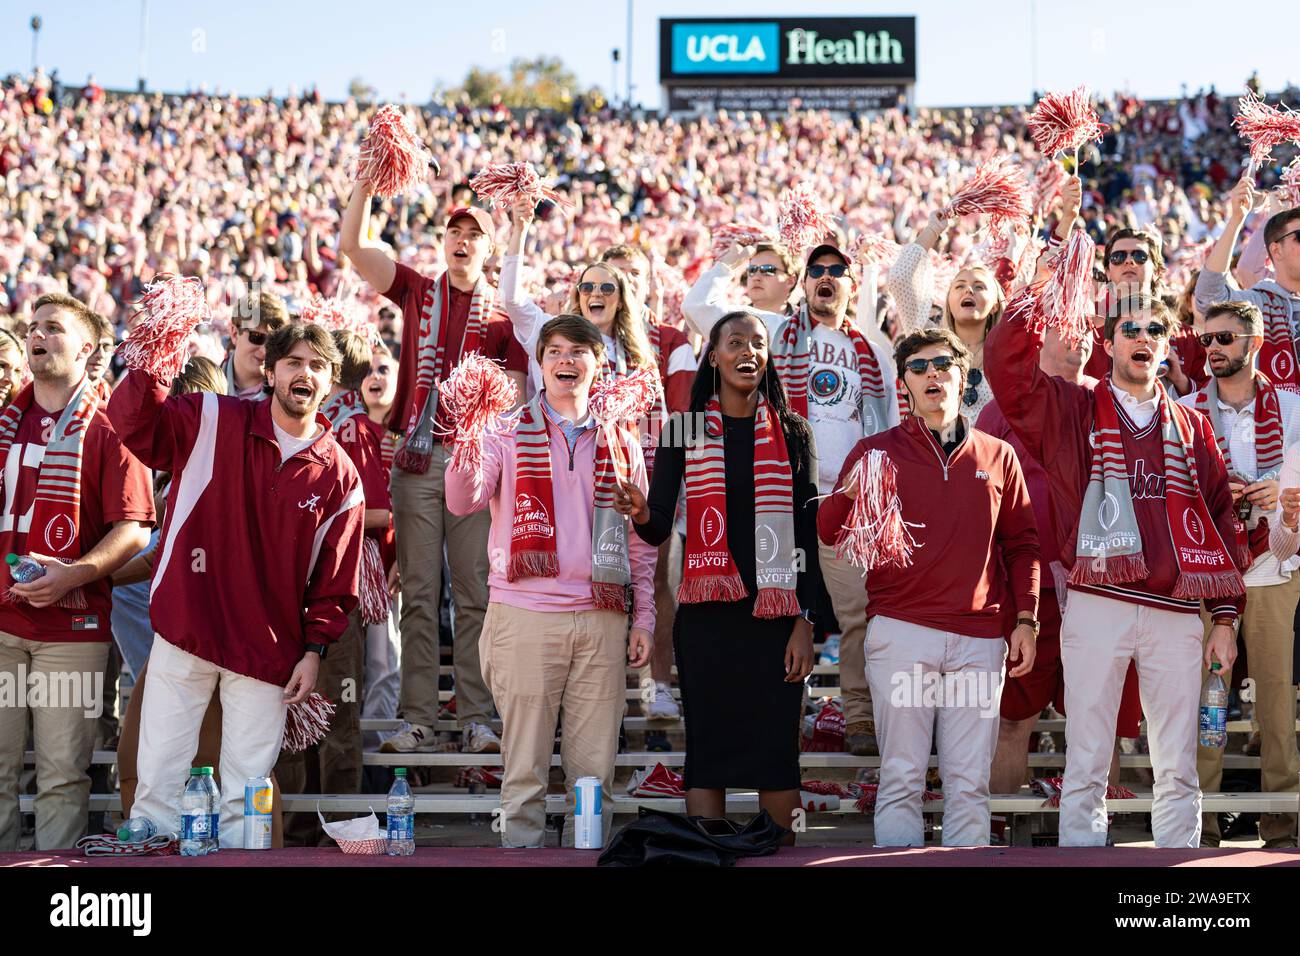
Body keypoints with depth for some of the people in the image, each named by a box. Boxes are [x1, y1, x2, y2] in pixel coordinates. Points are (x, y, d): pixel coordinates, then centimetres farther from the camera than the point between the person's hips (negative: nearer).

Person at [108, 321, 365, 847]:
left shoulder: (339, 477, 1)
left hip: (269, 653, 1)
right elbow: (137, 423, -9)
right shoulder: (214, 422, 0)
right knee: (158, 780, 2)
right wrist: (147, 368, -26)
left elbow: (336, 578, 5)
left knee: (246, 794, 5)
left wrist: (315, 650, 0)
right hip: (184, 634, 0)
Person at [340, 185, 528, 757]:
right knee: (418, 592, 1)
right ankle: (417, 720, 2)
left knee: (475, 591, -1)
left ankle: (476, 719, 2)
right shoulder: (417, 291, 13)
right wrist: (368, 178, -6)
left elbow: (517, 391, 7)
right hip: (417, 457, 1)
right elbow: (351, 245, 3)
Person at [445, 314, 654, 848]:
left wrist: (643, 616, 11)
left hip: (602, 618, 2)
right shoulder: (509, 432, 6)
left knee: (595, 771, 4)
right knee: (524, 767, 0)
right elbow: (463, 502, -8)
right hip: (526, 615, -2)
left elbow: (640, 539, 16)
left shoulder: (621, 443, 13)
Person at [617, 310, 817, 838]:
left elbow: (808, 532, 5)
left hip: (775, 611, 0)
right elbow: (659, 529, 4)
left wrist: (805, 622, -3)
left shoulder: (792, 432, 8)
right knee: (708, 746, -1)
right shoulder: (684, 431, 7)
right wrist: (642, 514, -21)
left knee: (778, 749, 0)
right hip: (707, 612, 0)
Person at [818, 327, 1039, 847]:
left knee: (970, 783, 3)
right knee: (901, 777, -3)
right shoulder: (877, 451, 8)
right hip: (901, 632, -2)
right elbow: (829, 531, 1)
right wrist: (851, 492, -19)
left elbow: (1021, 543, 15)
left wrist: (1026, 619, 6)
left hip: (979, 638, 2)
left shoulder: (997, 456, 14)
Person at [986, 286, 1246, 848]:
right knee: (1086, 765, -1)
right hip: (1097, 606, -2)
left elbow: (1220, 520, 13)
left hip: (1176, 611, 2)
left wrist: (1225, 616, 7)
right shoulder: (1072, 411, 9)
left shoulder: (1191, 428, 16)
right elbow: (1007, 365, -7)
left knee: (1177, 770, 5)